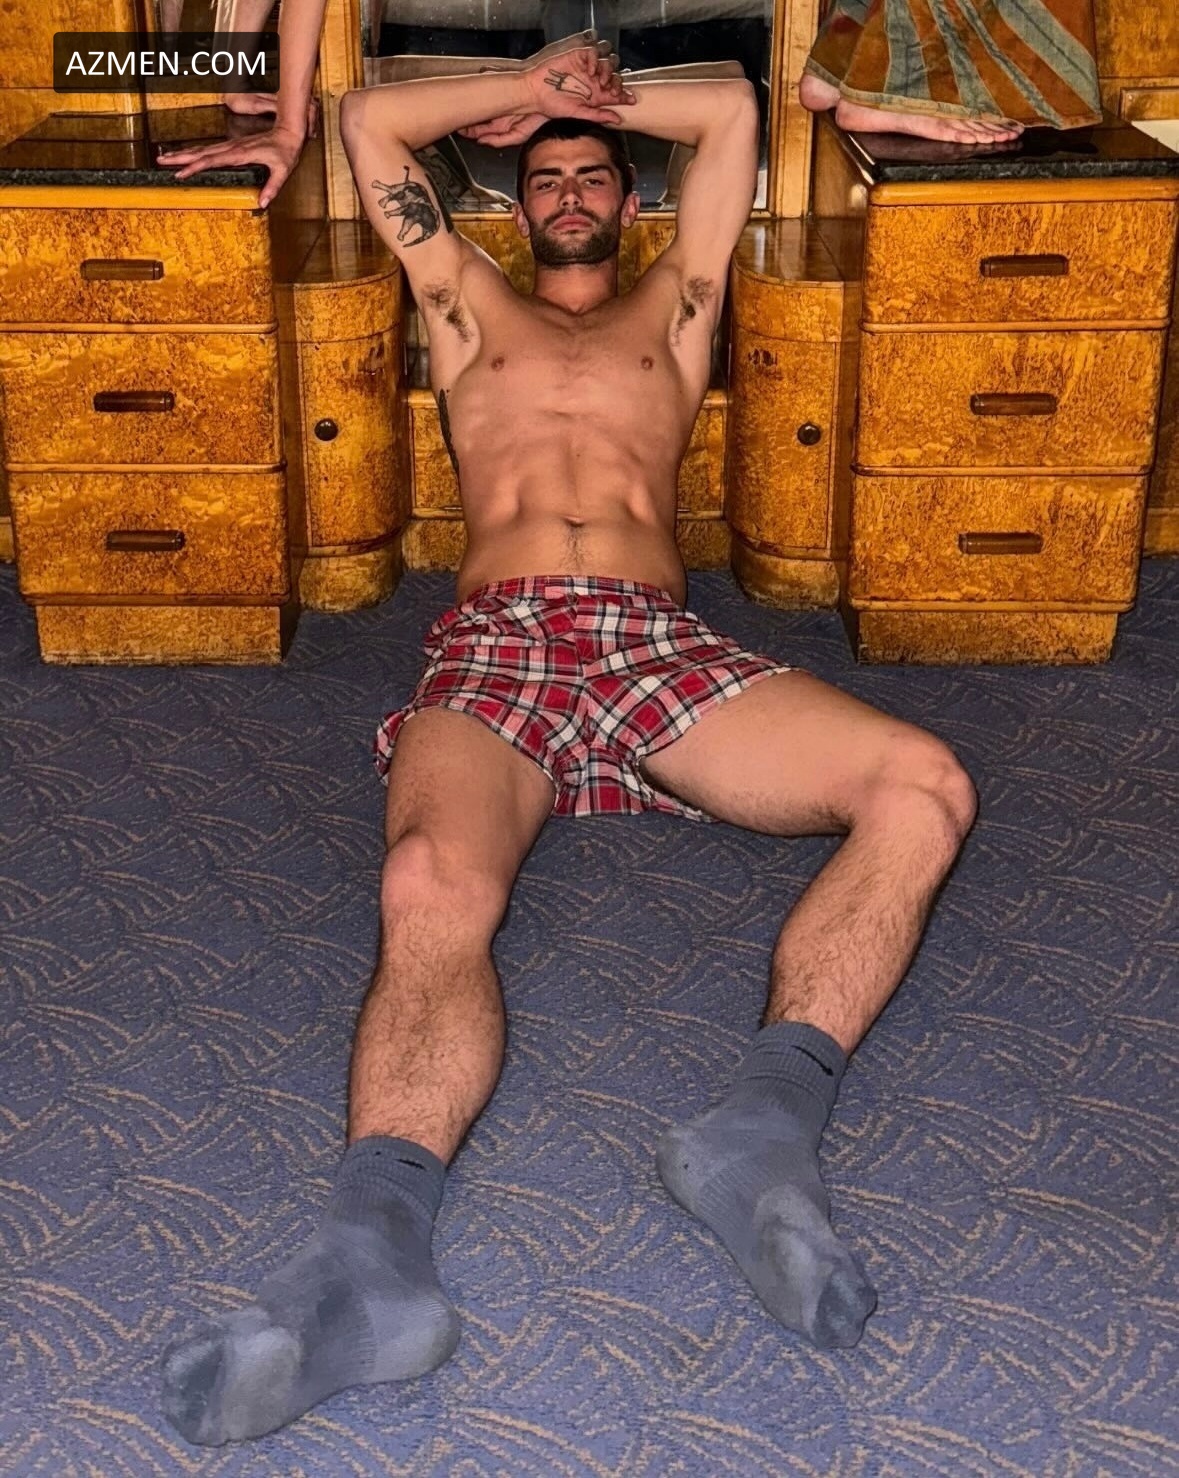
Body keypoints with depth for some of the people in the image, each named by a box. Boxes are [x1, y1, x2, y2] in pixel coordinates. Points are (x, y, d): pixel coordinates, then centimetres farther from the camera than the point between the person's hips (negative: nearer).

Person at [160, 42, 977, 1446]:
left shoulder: (671, 310, 33)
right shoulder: (471, 308, 32)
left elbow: (733, 109, 35)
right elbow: (369, 117, 33)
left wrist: (601, 105, 41)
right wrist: (531, 91, 37)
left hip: (661, 648, 2)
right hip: (493, 652, -1)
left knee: (925, 789, -27)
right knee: (433, 885, -36)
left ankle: (769, 1118, -41)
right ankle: (376, 1252, -56)